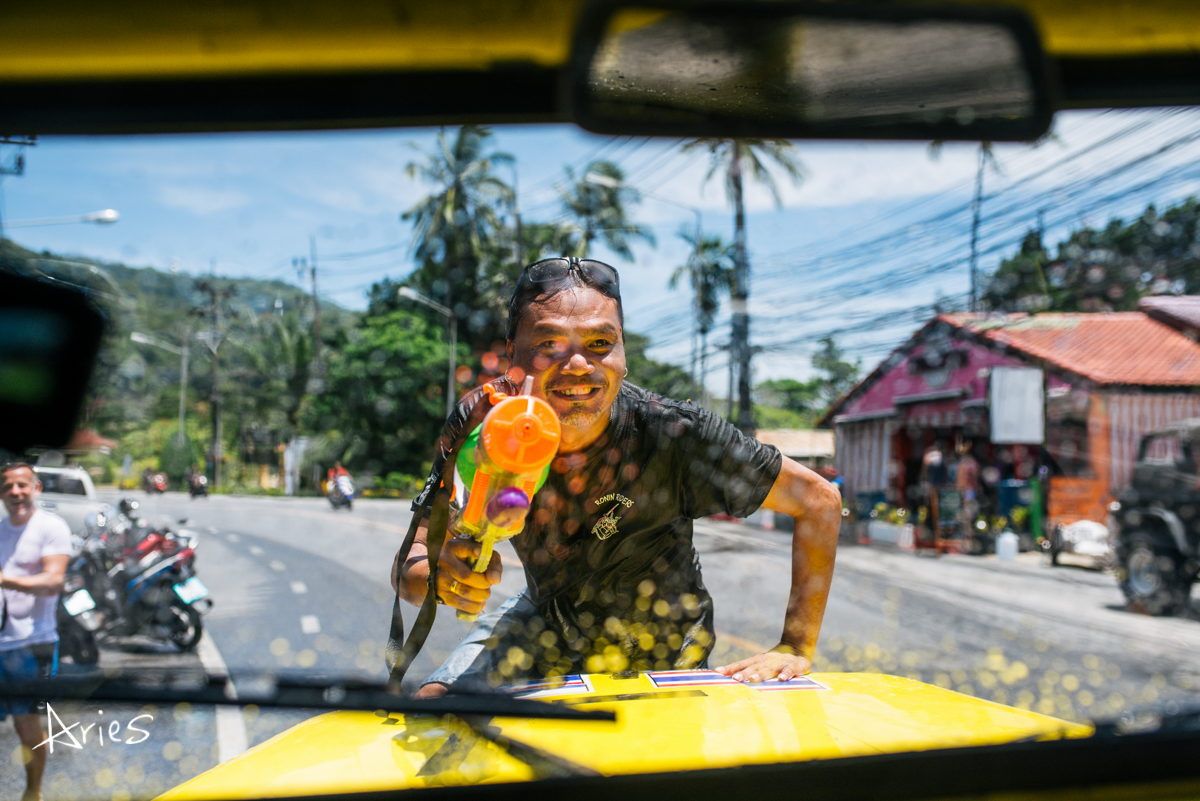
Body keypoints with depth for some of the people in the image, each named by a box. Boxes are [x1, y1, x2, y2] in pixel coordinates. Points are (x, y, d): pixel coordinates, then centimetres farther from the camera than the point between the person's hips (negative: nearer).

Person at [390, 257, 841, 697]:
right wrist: (439, 576, -46)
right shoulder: (481, 420, -24)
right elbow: (410, 560, -21)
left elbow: (820, 500, -23)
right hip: (546, 623, 2)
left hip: (659, 657, -2)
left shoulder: (672, 433, -32)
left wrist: (796, 648, -26)